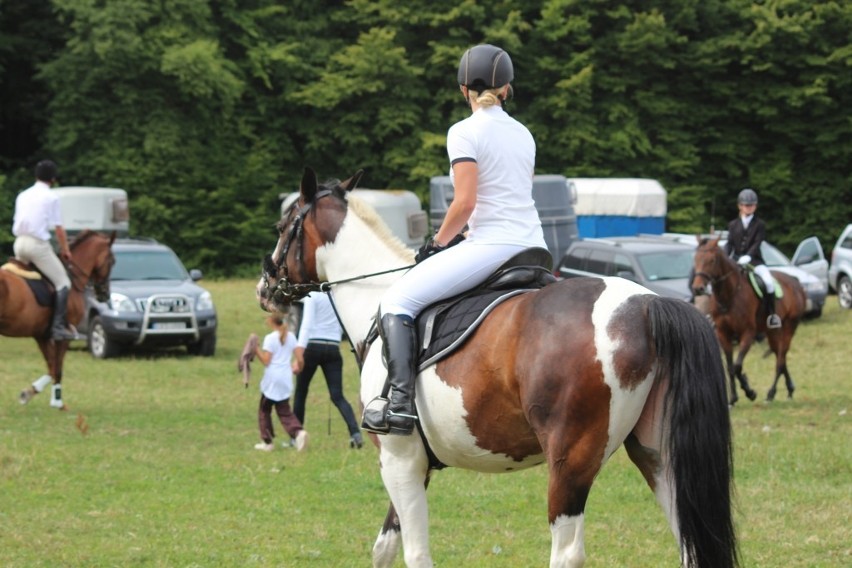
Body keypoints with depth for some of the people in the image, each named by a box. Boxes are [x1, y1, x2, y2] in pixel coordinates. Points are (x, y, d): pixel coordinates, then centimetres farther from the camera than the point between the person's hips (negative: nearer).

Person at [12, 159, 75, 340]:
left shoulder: (23, 196, 16)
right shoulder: (51, 197, -3)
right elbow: (58, 227, -3)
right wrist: (65, 250, 9)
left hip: (19, 244, 7)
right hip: (39, 244, -7)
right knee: (63, 283, -3)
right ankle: (59, 326, -16)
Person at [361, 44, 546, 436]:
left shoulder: (465, 132, -7)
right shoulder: (524, 134, 15)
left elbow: (466, 202, -15)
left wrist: (438, 242, 1)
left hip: (490, 246, -7)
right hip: (533, 246, 7)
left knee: (397, 301, -4)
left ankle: (400, 402, -17)